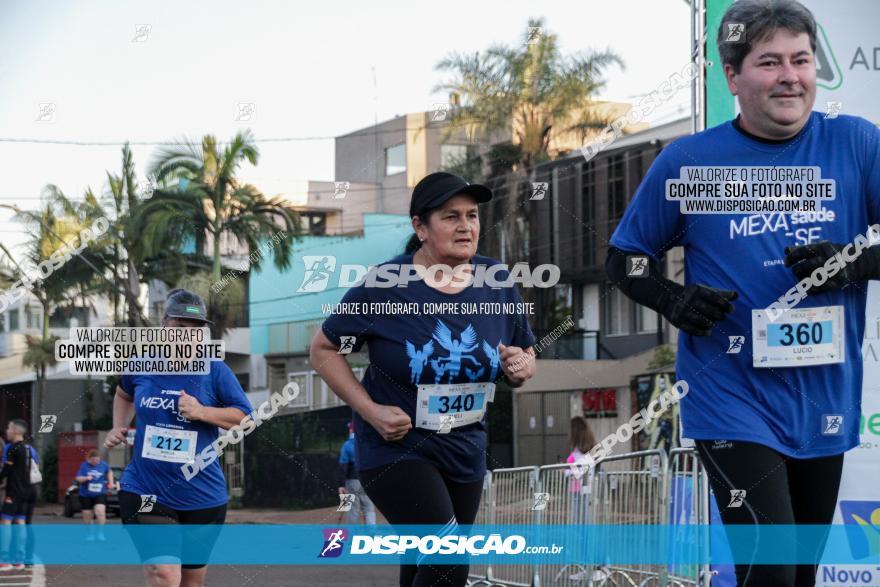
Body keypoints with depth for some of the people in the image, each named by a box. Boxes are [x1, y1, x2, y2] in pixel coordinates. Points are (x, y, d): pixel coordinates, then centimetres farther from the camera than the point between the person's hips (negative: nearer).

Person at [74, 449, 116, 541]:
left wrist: (111, 482, 13)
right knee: (87, 516, 4)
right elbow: (78, 478, -8)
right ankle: (91, 534, 22)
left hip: (100, 493, 0)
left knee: (100, 511, -22)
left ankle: (100, 533, -12)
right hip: (86, 495, 0)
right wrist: (86, 478, -26)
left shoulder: (103, 465, 0)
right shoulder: (84, 466, -6)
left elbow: (109, 471, 21)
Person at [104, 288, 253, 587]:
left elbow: (245, 416, -2)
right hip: (145, 492, -1)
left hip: (202, 496, 1)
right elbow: (124, 394, 26)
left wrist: (202, 412, -16)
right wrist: (119, 427, 10)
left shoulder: (215, 370, -4)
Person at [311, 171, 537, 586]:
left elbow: (524, 357, 11)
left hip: (465, 454, 5)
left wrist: (521, 367, -13)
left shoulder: (498, 284, -2)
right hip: (395, 447, -5)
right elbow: (324, 349, -5)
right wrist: (370, 409, -16)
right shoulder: (383, 286, -14)